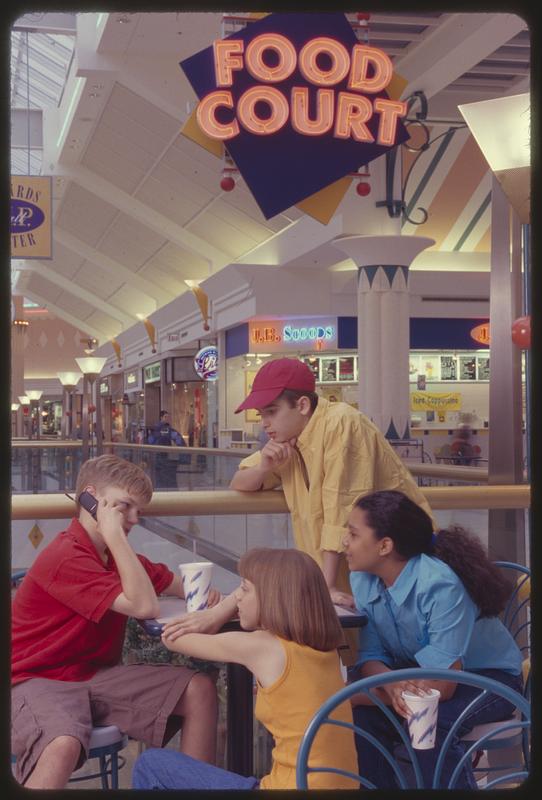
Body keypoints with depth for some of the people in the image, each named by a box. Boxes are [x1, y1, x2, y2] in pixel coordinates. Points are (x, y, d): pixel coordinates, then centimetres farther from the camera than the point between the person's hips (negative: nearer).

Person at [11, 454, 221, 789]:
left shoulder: (116, 552, 10)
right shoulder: (66, 557, -21)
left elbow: (173, 582, 19)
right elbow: (145, 606, -24)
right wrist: (114, 536, -23)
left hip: (96, 674, 9)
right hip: (38, 680, -9)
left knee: (200, 689, -4)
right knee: (64, 745, -42)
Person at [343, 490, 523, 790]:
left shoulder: (440, 585, -33)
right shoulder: (363, 579, -12)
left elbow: (442, 684, -33)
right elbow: (371, 656, -9)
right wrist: (391, 684, -35)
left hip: (488, 676, -5)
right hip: (417, 672, 5)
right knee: (362, 715, -23)